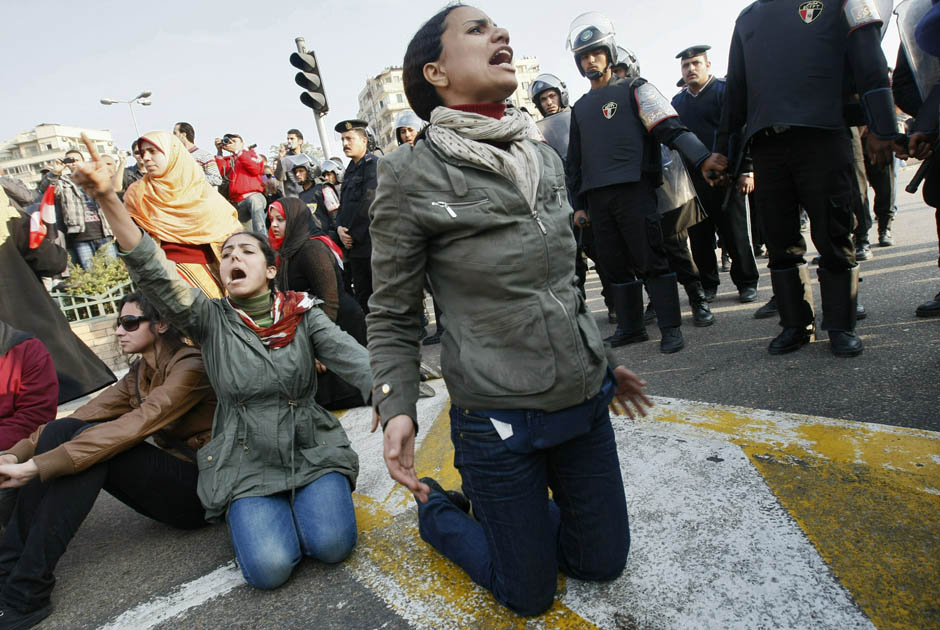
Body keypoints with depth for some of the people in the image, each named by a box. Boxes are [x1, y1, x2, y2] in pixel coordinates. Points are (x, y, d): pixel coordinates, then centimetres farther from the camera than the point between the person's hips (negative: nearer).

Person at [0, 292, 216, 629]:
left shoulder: (190, 367, -17)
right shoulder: (141, 371, 10)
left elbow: (135, 427, -29)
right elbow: (87, 413, -1)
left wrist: (38, 466, -33)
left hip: (200, 487, -8)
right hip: (165, 480, 8)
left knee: (95, 446, -27)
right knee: (62, 429, -8)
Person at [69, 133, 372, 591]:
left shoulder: (303, 315, -2)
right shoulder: (211, 321, -2)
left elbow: (352, 358, -16)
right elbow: (152, 272, -15)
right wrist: (107, 199, -27)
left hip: (313, 450, 0)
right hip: (246, 464, 0)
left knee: (331, 544, -19)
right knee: (269, 567, -18)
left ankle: (309, 498, 12)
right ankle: (264, 511, 14)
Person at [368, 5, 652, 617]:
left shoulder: (546, 158, 6)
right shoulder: (412, 175, -12)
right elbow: (392, 317, -7)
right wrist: (396, 408, -19)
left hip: (587, 400, 6)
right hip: (499, 419, -6)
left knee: (604, 561, 19)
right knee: (531, 593, 13)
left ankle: (516, 511, 42)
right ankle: (438, 507, 36)